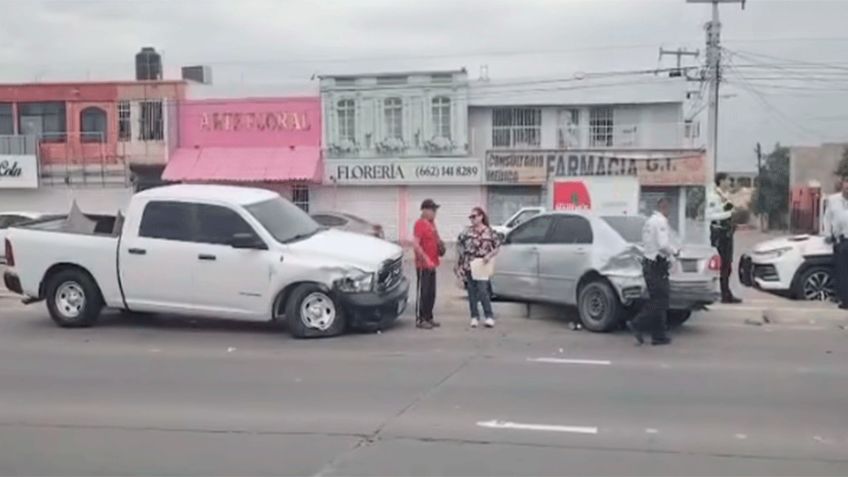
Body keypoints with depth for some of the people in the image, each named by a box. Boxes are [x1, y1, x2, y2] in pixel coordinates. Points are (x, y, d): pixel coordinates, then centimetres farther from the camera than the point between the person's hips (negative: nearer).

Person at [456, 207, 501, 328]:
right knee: (472, 292, 7)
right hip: (468, 267, 3)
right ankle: (474, 317, 15)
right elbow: (459, 243, 14)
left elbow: (497, 247, 4)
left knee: (482, 291, -11)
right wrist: (463, 254, 6)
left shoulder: (490, 232, -1)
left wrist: (490, 255, -11)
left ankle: (489, 316, 0)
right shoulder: (467, 232, 5)